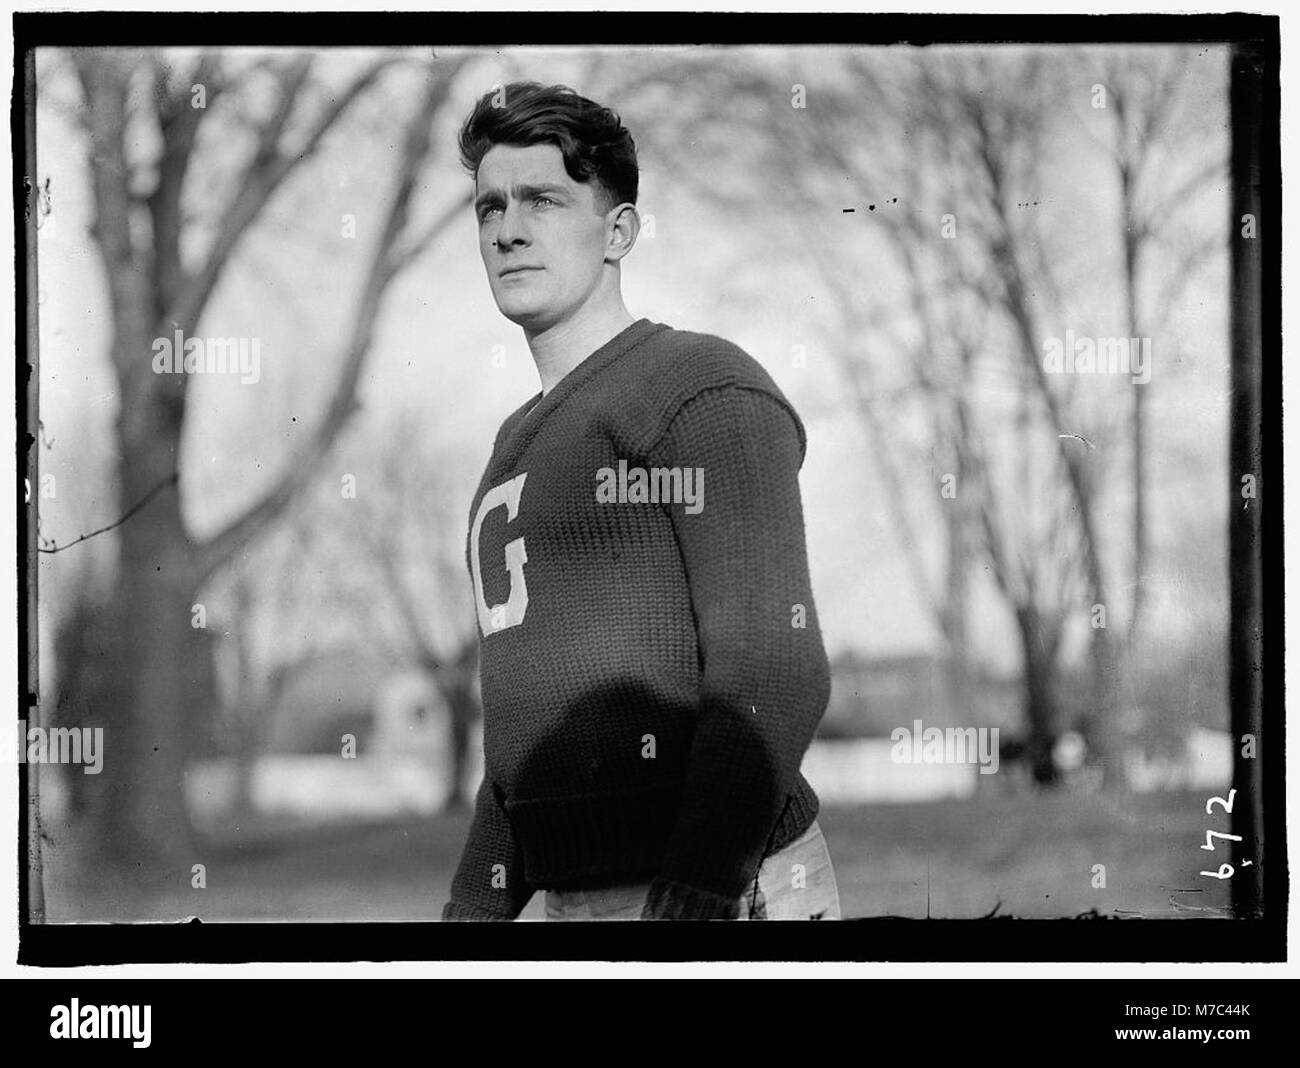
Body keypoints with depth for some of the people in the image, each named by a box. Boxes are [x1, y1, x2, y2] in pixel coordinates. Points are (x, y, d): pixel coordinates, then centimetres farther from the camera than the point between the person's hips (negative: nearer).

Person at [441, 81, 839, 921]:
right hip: (576, 898, 8)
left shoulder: (706, 390, -6)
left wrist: (695, 896, -24)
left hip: (726, 896, -8)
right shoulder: (519, 444, 21)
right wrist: (473, 912, 20)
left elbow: (774, 677, -16)